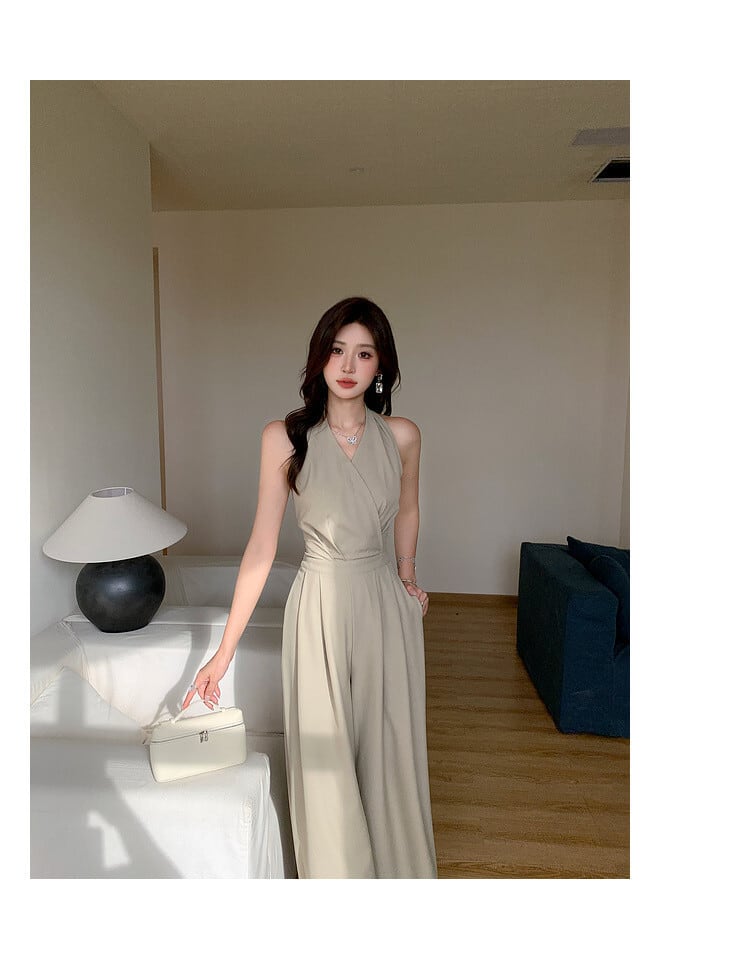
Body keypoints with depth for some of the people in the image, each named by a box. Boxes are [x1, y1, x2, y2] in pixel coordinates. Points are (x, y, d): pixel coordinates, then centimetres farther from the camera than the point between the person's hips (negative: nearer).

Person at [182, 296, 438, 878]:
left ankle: (398, 870, 44)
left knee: (390, 749, 15)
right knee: (323, 757, 11)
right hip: (320, 606, -1)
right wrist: (225, 650, -6)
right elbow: (262, 547, -7)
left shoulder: (402, 436, -4)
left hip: (387, 605, 2)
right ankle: (335, 873, 41)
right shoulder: (284, 438, -9)